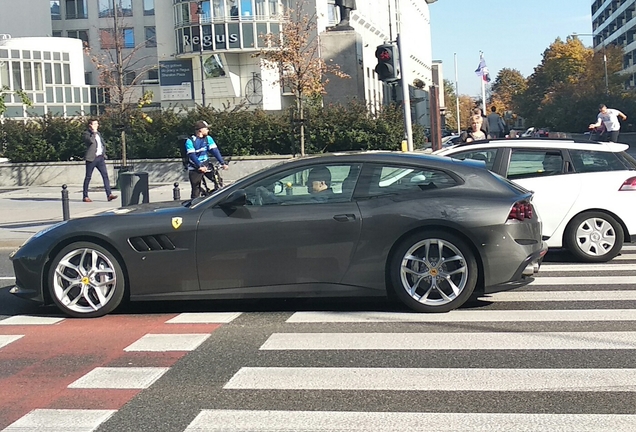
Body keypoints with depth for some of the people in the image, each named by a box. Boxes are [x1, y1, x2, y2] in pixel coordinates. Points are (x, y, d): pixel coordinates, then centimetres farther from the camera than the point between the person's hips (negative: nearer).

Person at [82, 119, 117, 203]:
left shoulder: (98, 133, 19)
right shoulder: (86, 134, -4)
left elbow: (104, 144, 27)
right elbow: (91, 140, -24)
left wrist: (104, 153, 15)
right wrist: (94, 132, -13)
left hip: (100, 157, 6)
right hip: (92, 158, -6)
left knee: (105, 175, -4)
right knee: (88, 177, 1)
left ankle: (109, 195, -9)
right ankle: (85, 196, 8)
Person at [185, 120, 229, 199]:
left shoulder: (208, 138, 0)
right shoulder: (190, 141, -12)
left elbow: (215, 151, -9)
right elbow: (192, 155, -21)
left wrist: (223, 163, -20)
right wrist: (200, 166, -35)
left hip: (206, 164, 4)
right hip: (195, 168, -4)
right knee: (196, 190, -4)